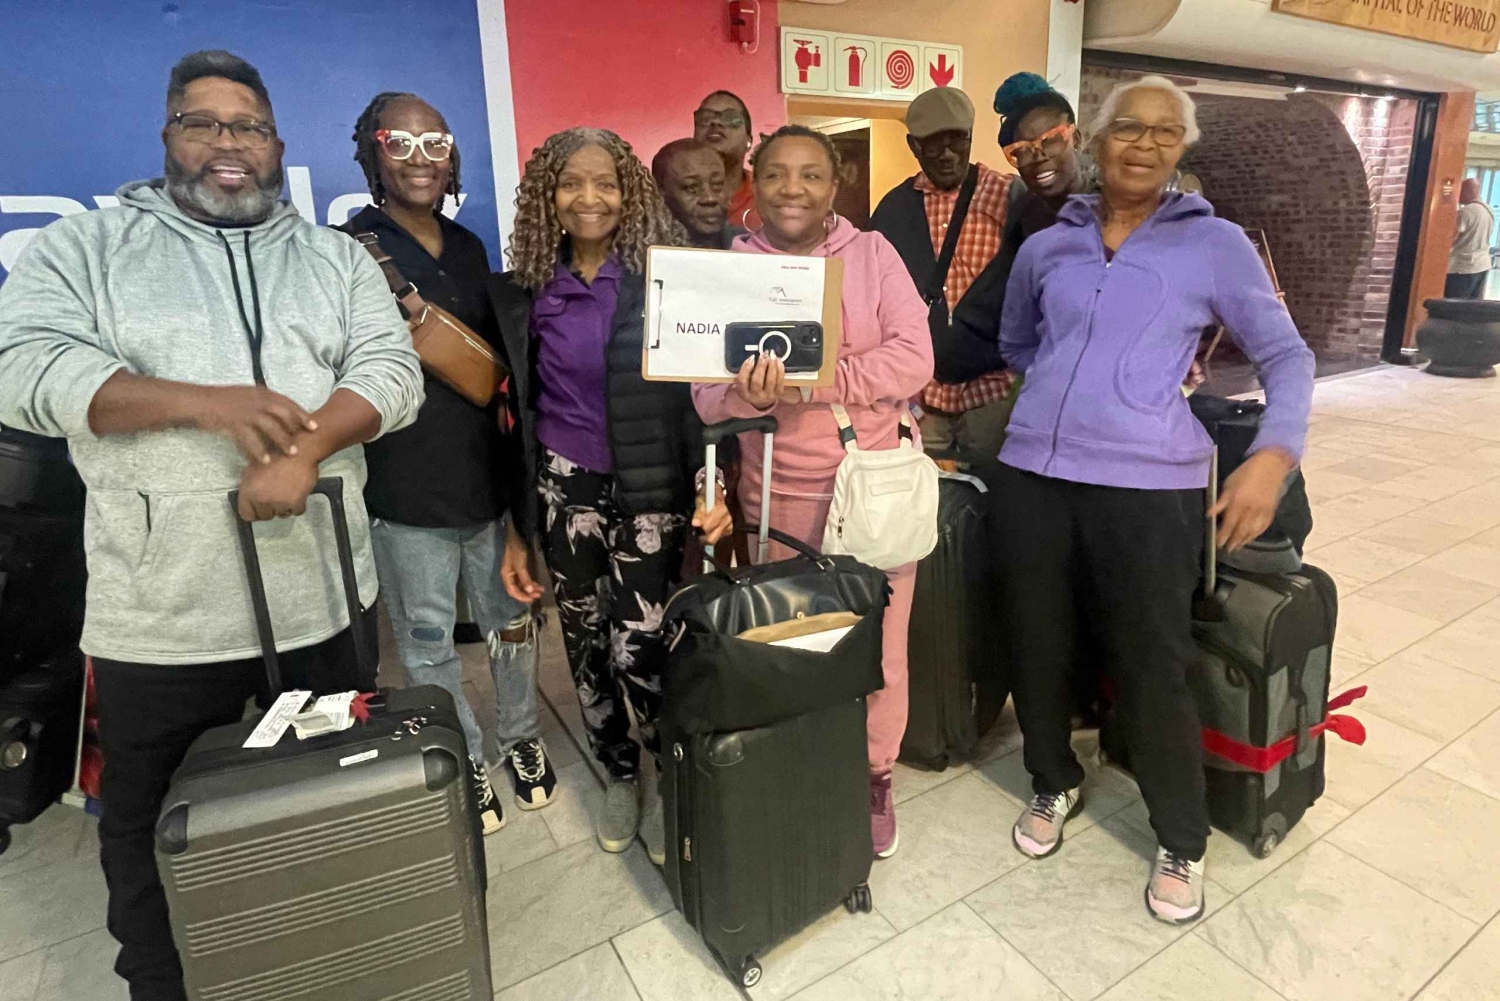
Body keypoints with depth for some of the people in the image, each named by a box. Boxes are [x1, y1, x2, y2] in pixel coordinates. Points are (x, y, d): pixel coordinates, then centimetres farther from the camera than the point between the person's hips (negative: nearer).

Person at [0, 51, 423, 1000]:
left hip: (324, 596, 2)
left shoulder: (337, 257, 10)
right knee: (154, 829, 13)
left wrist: (307, 445, -19)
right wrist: (208, 403, -19)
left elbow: (394, 372, -2)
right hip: (162, 612, -1)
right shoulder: (85, 245, 6)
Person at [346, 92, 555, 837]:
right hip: (406, 484, -5)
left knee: (509, 616, 14)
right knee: (428, 639, 8)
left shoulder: (467, 246, 13)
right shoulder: (351, 247, -5)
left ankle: (519, 738, 35)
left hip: (488, 470, 5)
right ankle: (463, 765, 28)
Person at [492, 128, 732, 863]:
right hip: (563, 489, 4)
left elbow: (699, 384, -5)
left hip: (649, 488, -3)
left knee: (639, 646, -7)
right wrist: (516, 528, 10)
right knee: (585, 644, 11)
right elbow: (522, 413, 10)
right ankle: (620, 775, 35)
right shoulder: (526, 291, 6)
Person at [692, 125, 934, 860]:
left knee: (878, 648, 10)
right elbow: (707, 394, -4)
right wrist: (749, 393, -28)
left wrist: (805, 379, -21)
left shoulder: (872, 253, 1)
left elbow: (913, 360, -11)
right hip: (780, 497, 1)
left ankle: (873, 778, 34)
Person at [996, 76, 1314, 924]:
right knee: (1038, 648, 12)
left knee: (1153, 668, 4)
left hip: (1149, 484, -3)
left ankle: (1183, 842, 28)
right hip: (1033, 473, 3)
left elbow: (1287, 355, 5)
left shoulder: (1216, 243, 5)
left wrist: (1276, 453, -11)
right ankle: (1056, 785, 39)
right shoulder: (1046, 247, 12)